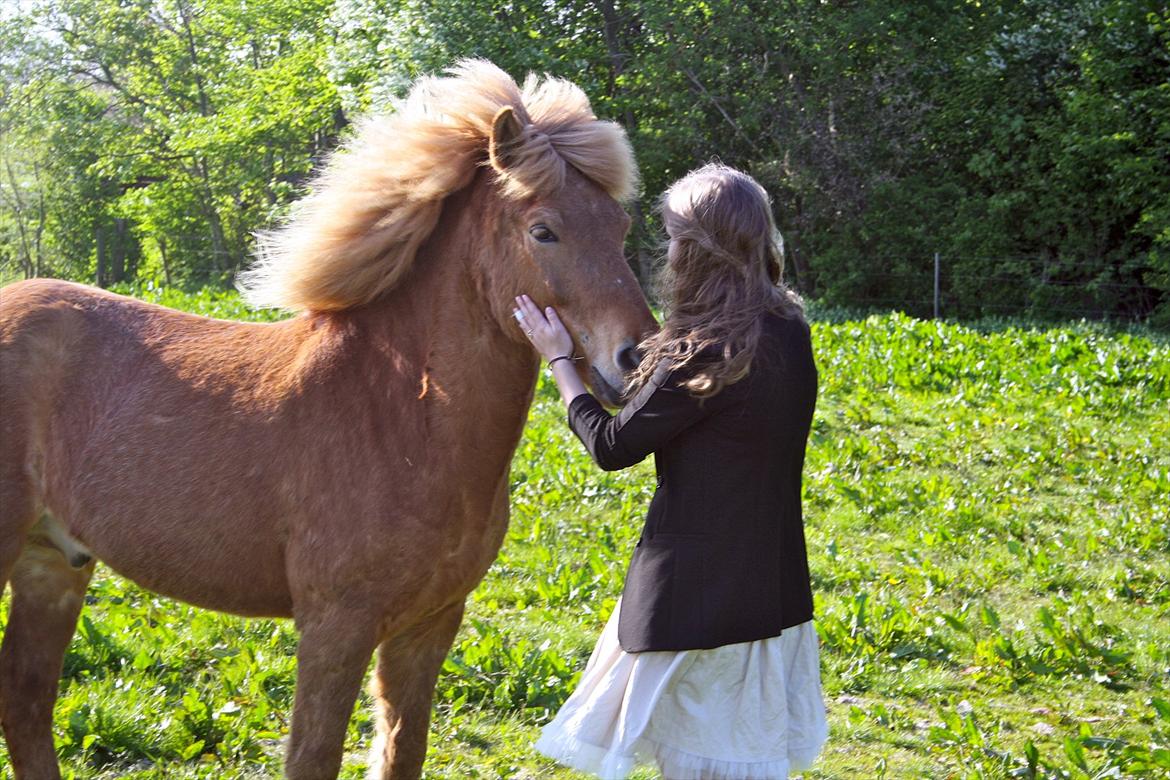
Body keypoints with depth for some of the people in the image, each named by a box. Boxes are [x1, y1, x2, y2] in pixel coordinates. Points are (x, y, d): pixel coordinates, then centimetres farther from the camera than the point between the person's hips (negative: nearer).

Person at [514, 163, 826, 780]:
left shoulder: (707, 353, -23)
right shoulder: (789, 330, 2)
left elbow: (611, 446, -12)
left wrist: (558, 359, -1)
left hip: (697, 590, -8)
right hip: (772, 586, 8)